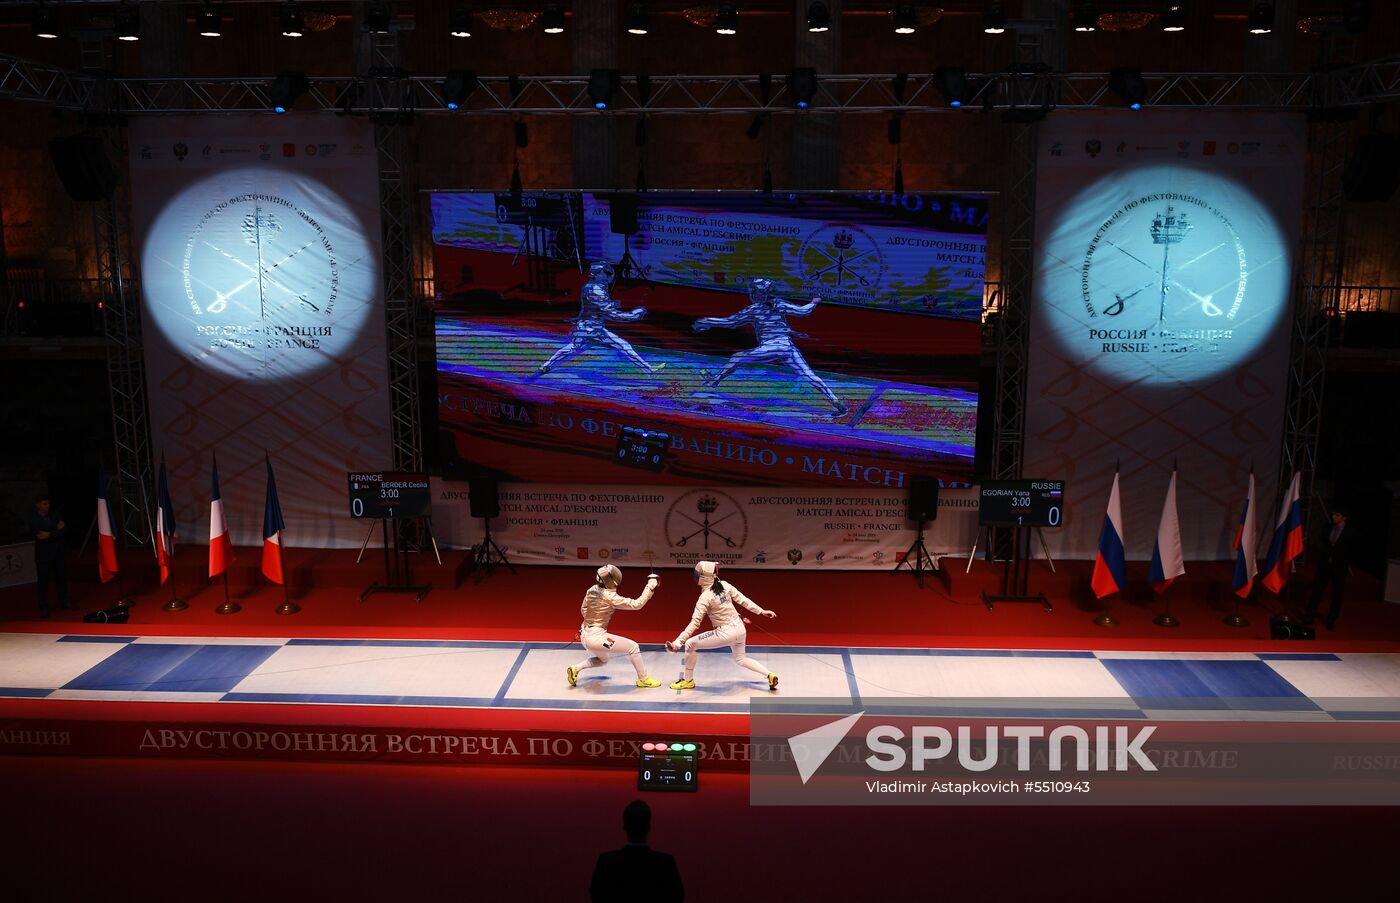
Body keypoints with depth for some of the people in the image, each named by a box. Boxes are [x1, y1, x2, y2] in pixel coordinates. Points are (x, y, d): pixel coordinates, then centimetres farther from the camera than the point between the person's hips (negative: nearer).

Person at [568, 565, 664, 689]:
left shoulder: (592, 590, 1)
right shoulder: (610, 597, -20)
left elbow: (583, 609, 16)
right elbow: (636, 604, -20)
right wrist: (650, 587, -15)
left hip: (585, 635, 8)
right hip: (596, 638, -8)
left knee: (602, 660, 34)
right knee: (633, 647, 3)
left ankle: (575, 669, 18)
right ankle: (644, 679, 14)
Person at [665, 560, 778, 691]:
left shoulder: (705, 597, -19)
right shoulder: (725, 585, -3)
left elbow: (695, 623, -22)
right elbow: (743, 599, 2)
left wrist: (678, 642, -24)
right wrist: (761, 611, 11)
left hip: (726, 633, -7)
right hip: (740, 629, 7)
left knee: (690, 644, 6)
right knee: (741, 659, 30)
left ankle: (688, 680, 17)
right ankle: (770, 675, 14)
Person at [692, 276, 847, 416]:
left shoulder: (753, 309, 10)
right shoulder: (779, 304, 15)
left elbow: (730, 322, 14)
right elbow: (802, 311, 16)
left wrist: (706, 321, 26)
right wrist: (813, 303, 39)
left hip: (768, 349, -3)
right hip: (788, 347, 3)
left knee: (736, 358, 18)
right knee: (810, 376, -3)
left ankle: (714, 380, 24)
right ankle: (837, 403, -12)